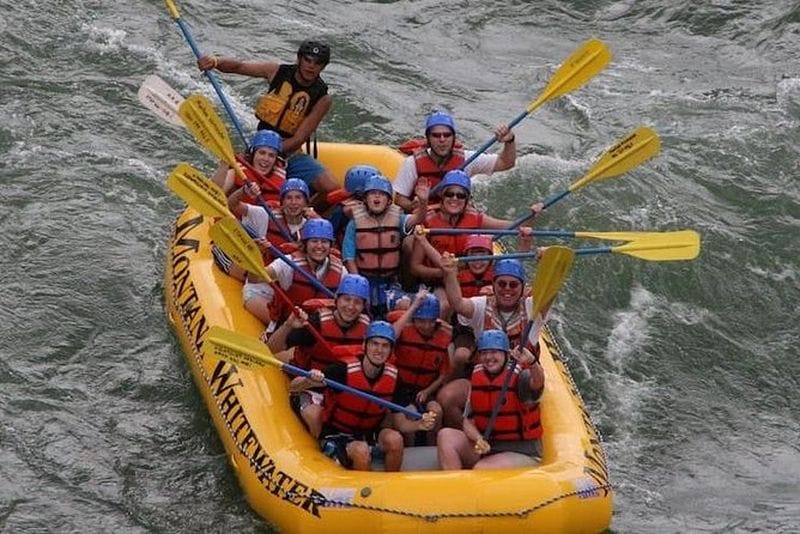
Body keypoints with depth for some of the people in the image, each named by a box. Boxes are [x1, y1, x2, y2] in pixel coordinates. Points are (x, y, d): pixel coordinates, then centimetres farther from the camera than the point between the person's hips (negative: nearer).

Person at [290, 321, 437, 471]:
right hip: (336, 436, -4)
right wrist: (309, 381, -46)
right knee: (361, 451, -34)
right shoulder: (345, 370, -21)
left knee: (395, 439, -26)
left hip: (369, 435, 4)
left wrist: (419, 425, -23)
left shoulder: (393, 377, -7)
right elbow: (293, 387, -22)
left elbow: (399, 422, -1)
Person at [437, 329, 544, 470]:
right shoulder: (476, 378, 6)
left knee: (480, 469, -32)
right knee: (446, 436, -15)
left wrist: (531, 362, -58)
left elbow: (537, 383, -35)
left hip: (522, 453, -6)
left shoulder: (519, 376, -10)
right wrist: (478, 439, -19)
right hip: (485, 447, 6)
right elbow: (468, 421, 5)